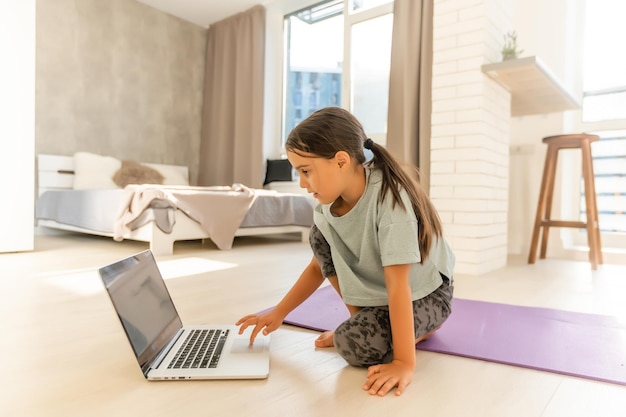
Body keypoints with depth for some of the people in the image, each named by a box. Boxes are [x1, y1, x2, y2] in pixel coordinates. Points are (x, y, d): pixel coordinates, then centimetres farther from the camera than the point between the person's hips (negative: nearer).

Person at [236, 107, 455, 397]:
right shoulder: (330, 206, -14)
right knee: (322, 234, -12)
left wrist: (404, 363, -34)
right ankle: (363, 318, 1)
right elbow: (318, 266, -1)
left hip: (424, 293, -6)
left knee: (355, 343, -28)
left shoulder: (388, 196, -34)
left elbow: (398, 285, -35)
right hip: (376, 288, 6)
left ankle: (422, 326, 3)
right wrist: (278, 313, -5)